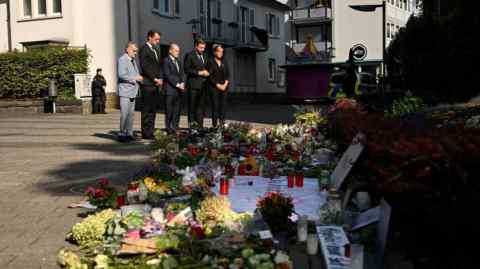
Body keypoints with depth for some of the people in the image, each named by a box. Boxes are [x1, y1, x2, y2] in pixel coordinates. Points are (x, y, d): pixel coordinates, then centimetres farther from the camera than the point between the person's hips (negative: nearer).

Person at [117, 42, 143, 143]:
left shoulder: (133, 61, 21)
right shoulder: (122, 60, -9)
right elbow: (121, 74, -19)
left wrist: (139, 78, 13)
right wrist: (135, 78, -17)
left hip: (132, 91, 9)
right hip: (125, 92, -9)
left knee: (131, 114, 9)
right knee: (124, 114, -9)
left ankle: (129, 134, 14)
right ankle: (122, 134, -4)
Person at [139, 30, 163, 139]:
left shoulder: (156, 50, 20)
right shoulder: (144, 50, -7)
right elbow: (145, 67, -14)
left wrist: (160, 78, 4)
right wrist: (154, 79, -14)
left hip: (156, 84, 8)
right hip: (148, 84, -8)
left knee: (153, 109, 9)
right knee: (147, 110, -5)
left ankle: (151, 132, 14)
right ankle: (146, 133, -1)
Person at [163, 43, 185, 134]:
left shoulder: (178, 62, 21)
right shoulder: (166, 61, -3)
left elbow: (182, 74, 17)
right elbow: (167, 75, -11)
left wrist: (182, 83, -2)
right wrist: (177, 84, -13)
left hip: (179, 90, 7)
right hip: (170, 90, -7)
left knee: (177, 112, 6)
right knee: (169, 112, -4)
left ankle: (175, 129, 11)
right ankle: (168, 129, 1)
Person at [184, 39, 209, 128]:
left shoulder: (205, 56, 17)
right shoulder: (190, 55, -4)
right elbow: (187, 70, -10)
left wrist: (206, 73, 3)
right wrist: (199, 72, -15)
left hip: (203, 85, 6)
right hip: (193, 85, -6)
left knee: (201, 106, 6)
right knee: (192, 106, -1)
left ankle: (199, 124, 10)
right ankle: (191, 124, 4)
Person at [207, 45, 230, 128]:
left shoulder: (224, 63, 14)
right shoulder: (211, 62, -1)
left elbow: (227, 75, 11)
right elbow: (210, 76, -7)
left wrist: (225, 84, -4)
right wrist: (218, 85, -10)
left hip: (224, 87, 5)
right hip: (214, 87, -4)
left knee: (223, 106, 1)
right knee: (215, 106, -7)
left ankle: (222, 124, 4)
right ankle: (215, 125, -5)